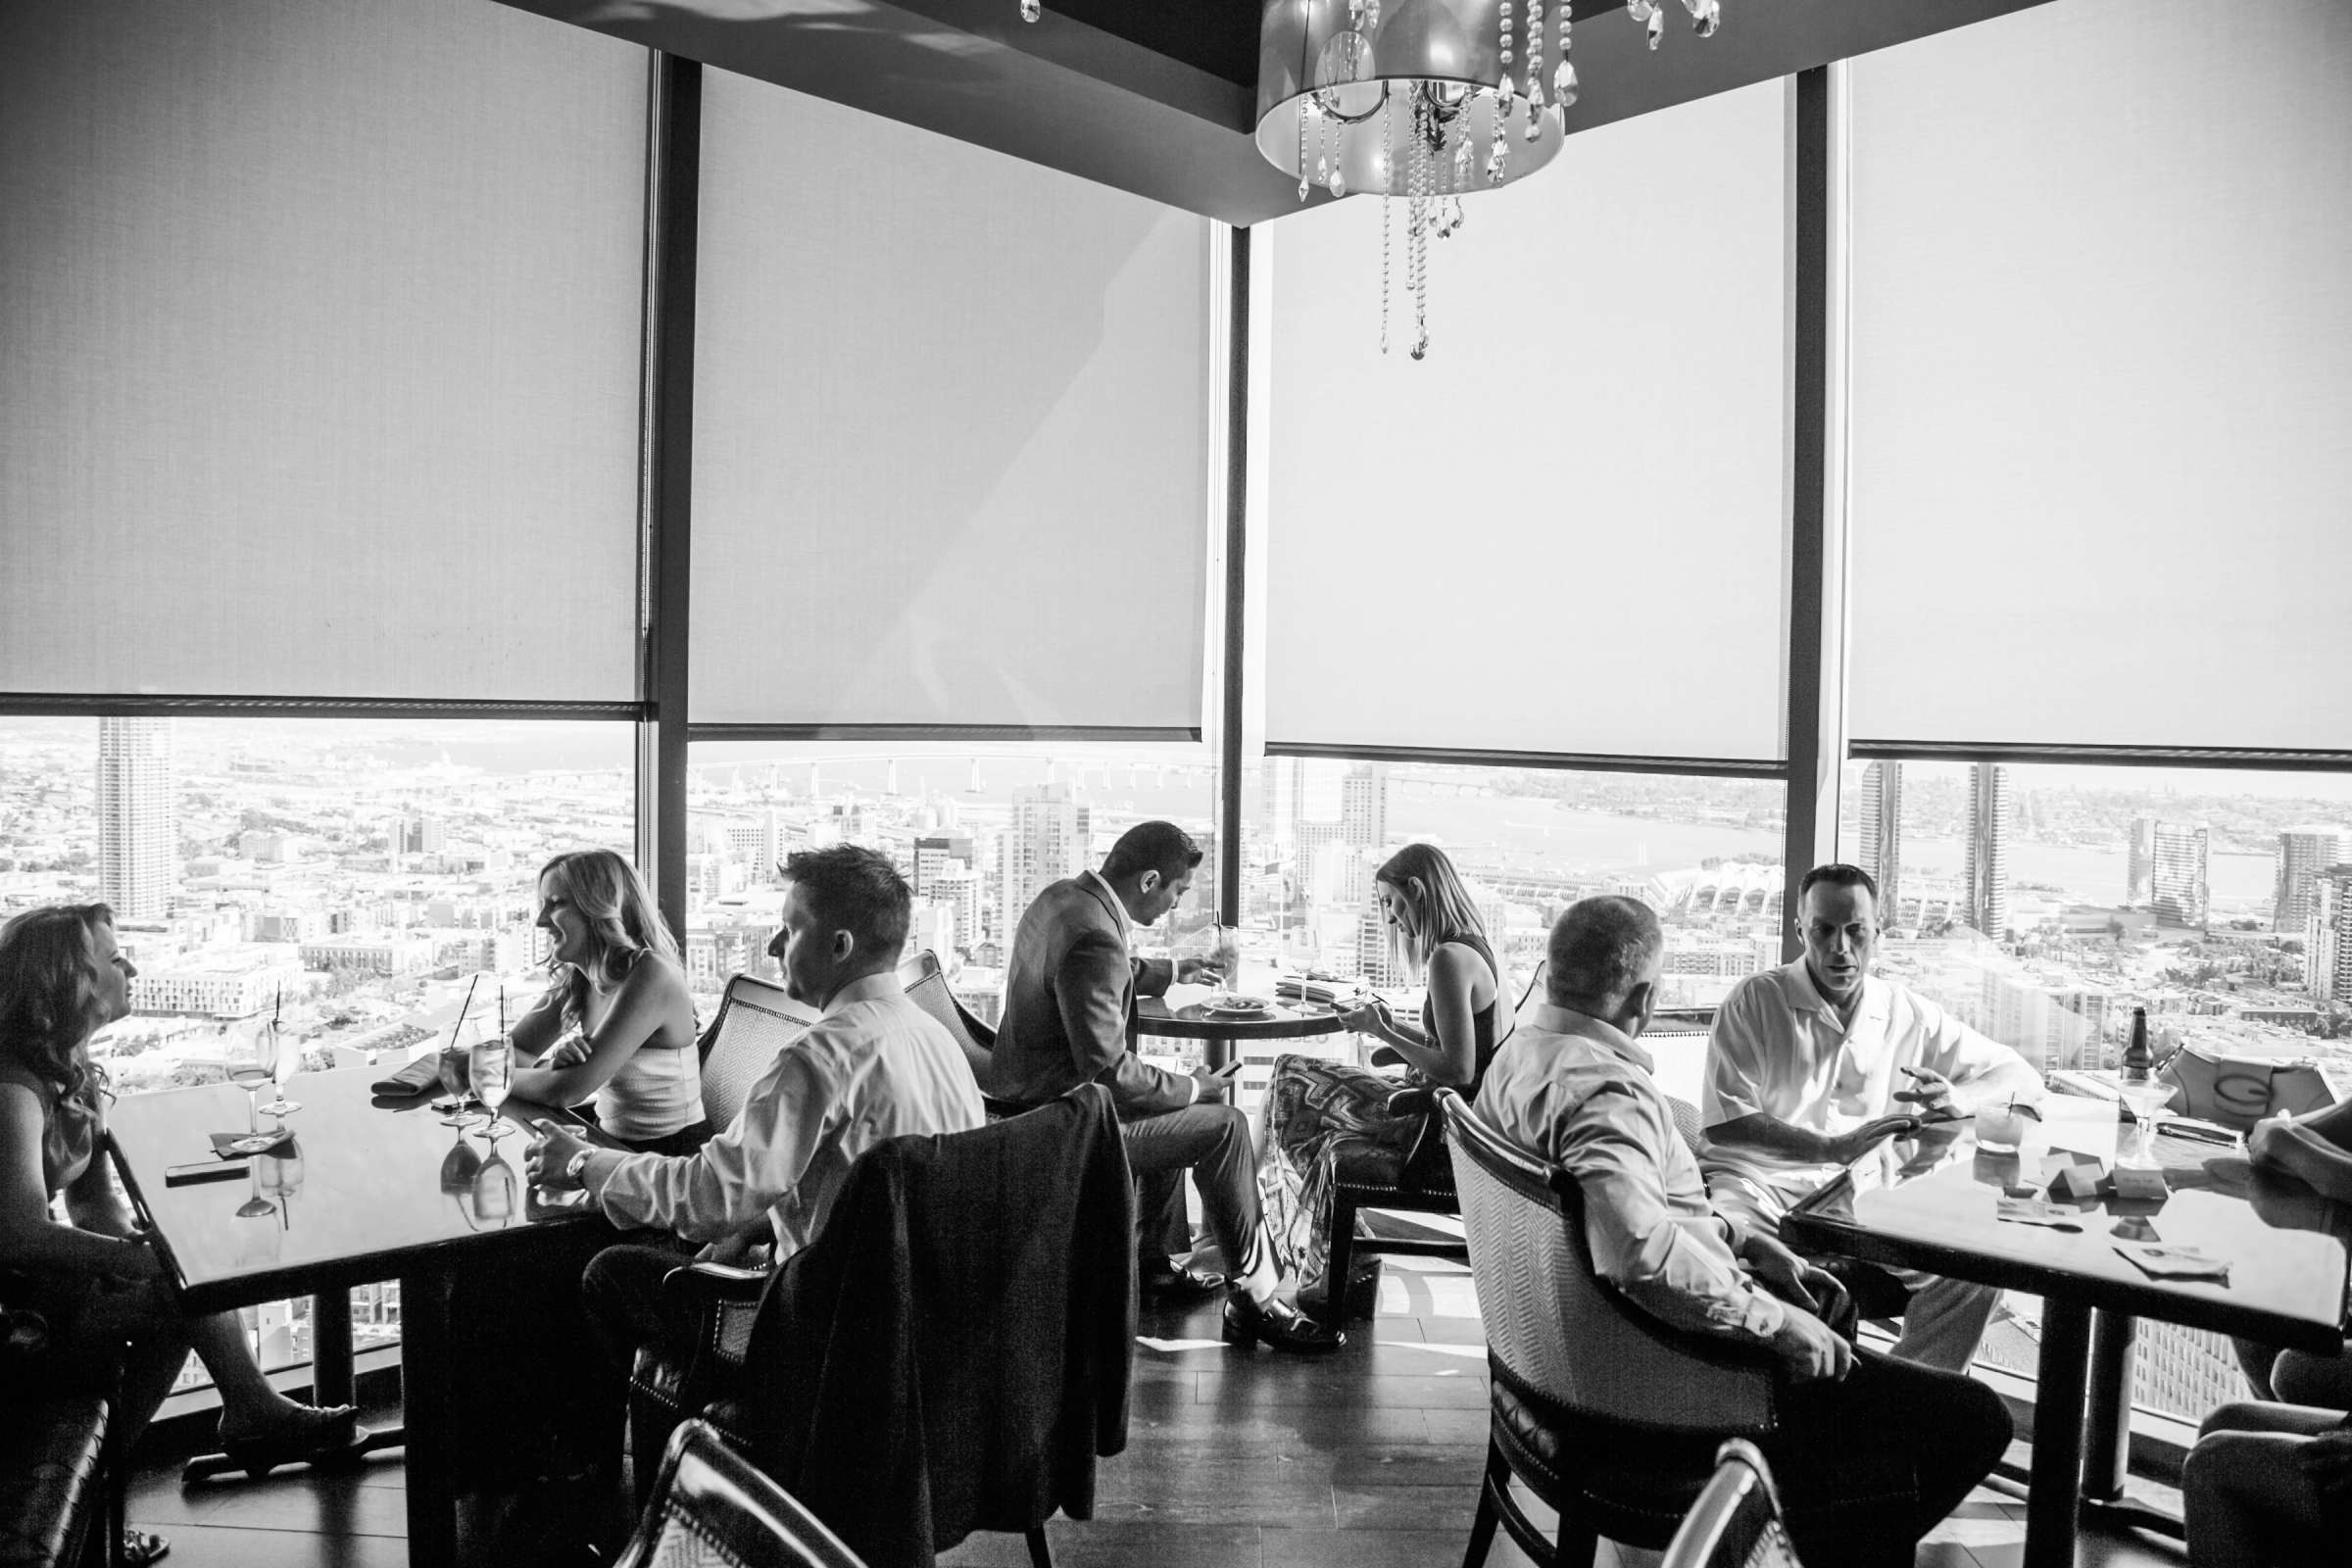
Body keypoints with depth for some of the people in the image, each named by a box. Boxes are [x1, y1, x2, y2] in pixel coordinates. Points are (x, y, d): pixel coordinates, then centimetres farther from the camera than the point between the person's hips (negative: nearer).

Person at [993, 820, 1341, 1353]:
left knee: (1176, 1105, 29)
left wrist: (1170, 971, 30)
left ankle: (1154, 1261, 37)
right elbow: (1109, 1070, -27)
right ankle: (1254, 1301, 2)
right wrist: (1191, 1086, -13)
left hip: (1033, 1092, 11)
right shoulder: (1095, 939, -28)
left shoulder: (1063, 895, 3)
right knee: (1224, 1125, -6)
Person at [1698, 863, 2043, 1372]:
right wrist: (1834, 1148, -20)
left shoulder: (1909, 1016, 11)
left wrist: (1959, 1099, -9)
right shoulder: (1755, 1001, -1)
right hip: (1758, 1181, -3)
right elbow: (1724, 1120, -9)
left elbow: (2025, 1079, 14)